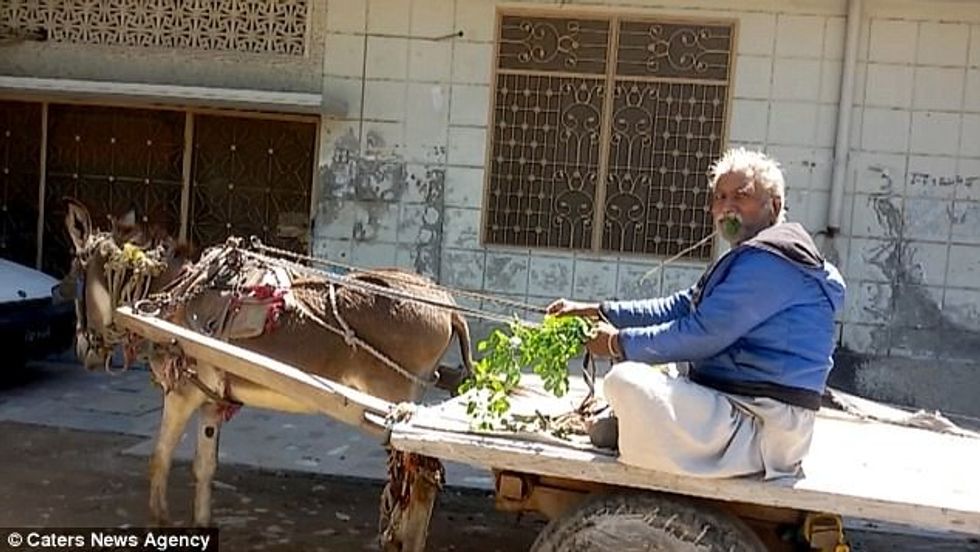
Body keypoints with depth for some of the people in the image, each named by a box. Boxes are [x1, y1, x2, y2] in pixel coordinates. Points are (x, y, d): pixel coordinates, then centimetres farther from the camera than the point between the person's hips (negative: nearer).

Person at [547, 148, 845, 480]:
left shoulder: (769, 260, -16)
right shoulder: (751, 259, 19)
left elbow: (701, 335, -20)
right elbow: (679, 308, 19)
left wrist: (620, 343, -8)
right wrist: (597, 312, 11)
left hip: (761, 427, -12)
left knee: (626, 381, -28)